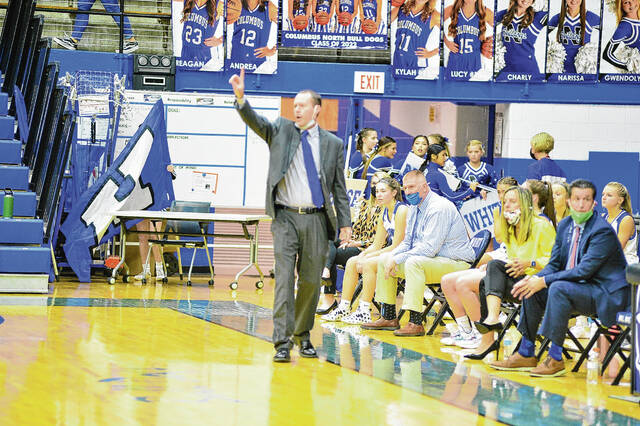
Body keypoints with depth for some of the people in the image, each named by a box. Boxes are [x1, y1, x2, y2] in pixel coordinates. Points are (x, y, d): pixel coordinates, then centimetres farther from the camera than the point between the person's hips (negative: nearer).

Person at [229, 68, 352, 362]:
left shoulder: (332, 144, 10)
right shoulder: (281, 131, 8)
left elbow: (339, 187, 11)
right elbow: (255, 121, -10)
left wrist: (345, 223, 6)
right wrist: (240, 97, -28)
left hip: (316, 220, 2)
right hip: (286, 217, -2)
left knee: (311, 281, 7)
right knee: (284, 278, -9)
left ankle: (302, 335, 23)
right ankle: (282, 342, -10)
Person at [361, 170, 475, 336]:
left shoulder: (439, 208, -20)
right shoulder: (415, 208, 11)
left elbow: (429, 248, -28)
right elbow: (407, 243, 18)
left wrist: (397, 260, -23)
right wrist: (392, 257, -4)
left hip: (456, 263, -10)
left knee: (413, 262, -36)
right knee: (384, 259, 7)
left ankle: (415, 323, -36)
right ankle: (389, 318, 9)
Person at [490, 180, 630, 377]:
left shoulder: (603, 231, -18)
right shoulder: (565, 225, 7)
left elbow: (584, 270, -25)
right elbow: (554, 264, 10)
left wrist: (544, 281, -24)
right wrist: (534, 278, -12)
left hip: (605, 294, -9)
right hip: (576, 287, 9)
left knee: (558, 288, -31)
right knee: (532, 290, -3)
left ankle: (555, 359, -27)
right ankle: (526, 355, 4)